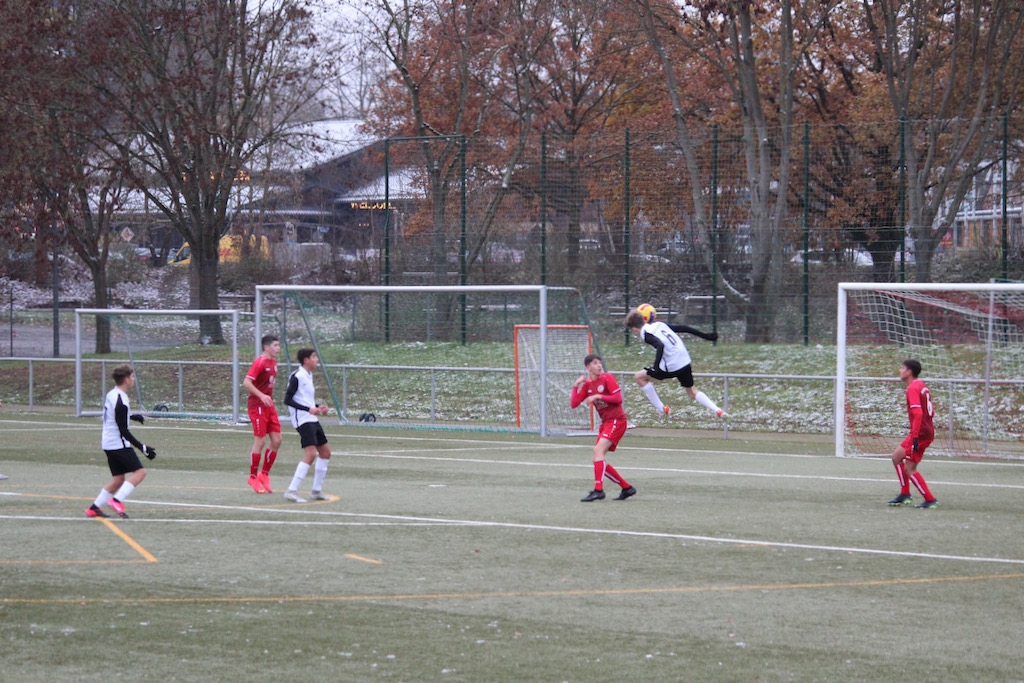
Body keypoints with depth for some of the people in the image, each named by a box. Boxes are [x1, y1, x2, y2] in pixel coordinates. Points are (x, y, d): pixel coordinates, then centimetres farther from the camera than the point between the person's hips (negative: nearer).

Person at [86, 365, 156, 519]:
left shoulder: (111, 395, 7)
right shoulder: (121, 402, -21)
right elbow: (123, 431, -20)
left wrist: (132, 417, 37)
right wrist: (142, 447, -19)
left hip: (108, 443, 9)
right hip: (119, 444, -9)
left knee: (118, 478, 14)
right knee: (139, 472, -9)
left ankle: (94, 508, 15)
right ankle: (117, 500, -20)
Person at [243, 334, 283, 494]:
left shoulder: (273, 362, 12)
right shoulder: (260, 362, -14)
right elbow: (246, 382, -22)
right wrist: (262, 396, -31)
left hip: (269, 405, 8)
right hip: (257, 406, -8)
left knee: (276, 440, 3)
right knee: (260, 441, -5)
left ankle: (264, 475, 15)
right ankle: (253, 477, 7)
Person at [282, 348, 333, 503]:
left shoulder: (308, 375, 15)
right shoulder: (297, 376, -14)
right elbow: (287, 400, -17)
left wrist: (318, 407, 9)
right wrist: (309, 409, -23)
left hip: (312, 420, 10)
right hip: (302, 419, -10)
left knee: (325, 452, 14)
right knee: (310, 453, -20)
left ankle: (317, 490, 23)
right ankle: (291, 491, -20)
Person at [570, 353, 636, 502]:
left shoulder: (607, 378, -6)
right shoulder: (587, 384, 10)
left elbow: (618, 398, -14)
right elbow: (573, 404, 4)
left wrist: (598, 396, -18)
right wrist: (576, 385, -5)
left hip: (617, 420, -8)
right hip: (605, 422, 8)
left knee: (598, 450, -23)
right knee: (599, 460, 5)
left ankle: (598, 490, -29)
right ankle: (627, 488, 14)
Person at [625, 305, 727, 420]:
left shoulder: (646, 333, -7)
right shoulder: (659, 325, 16)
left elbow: (660, 345, -27)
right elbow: (683, 328, 16)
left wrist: (656, 366, -33)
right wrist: (704, 335, 22)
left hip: (672, 367, -8)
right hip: (685, 362, 8)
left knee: (640, 377, 9)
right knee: (692, 392, 26)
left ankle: (662, 409, 11)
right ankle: (718, 411, 8)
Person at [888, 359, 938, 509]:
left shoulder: (913, 388, -15)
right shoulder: (922, 386, 14)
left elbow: (918, 413, -25)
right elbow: (931, 411, 19)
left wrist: (915, 437, -27)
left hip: (920, 433, -10)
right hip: (928, 431, 10)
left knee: (909, 469, -4)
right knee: (897, 456, 17)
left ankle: (930, 499, -2)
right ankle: (905, 495, 19)